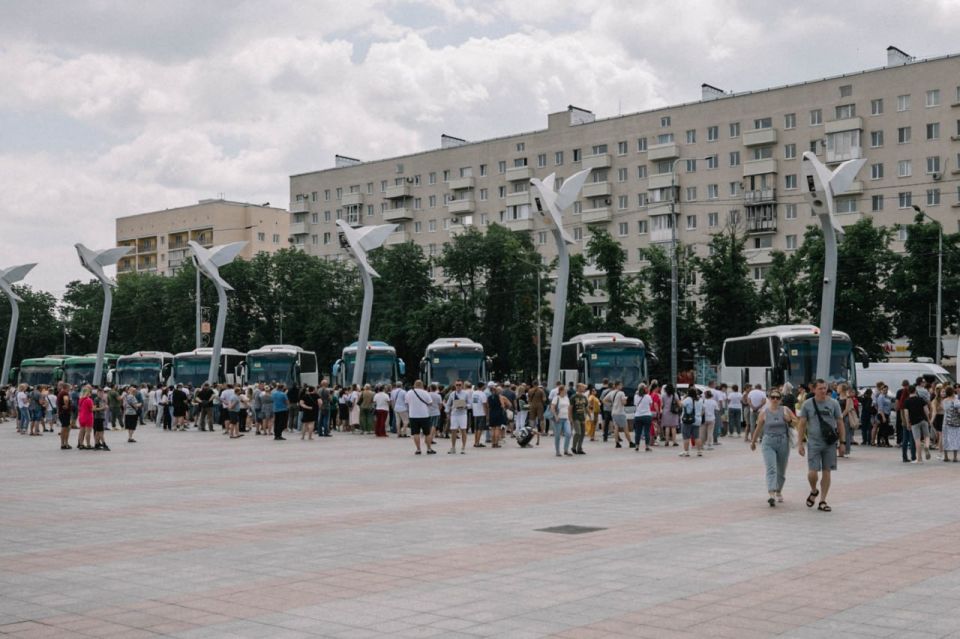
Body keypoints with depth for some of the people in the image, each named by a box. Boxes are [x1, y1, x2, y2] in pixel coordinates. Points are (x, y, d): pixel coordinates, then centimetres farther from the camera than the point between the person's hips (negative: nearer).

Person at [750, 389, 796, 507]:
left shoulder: (785, 410, 2)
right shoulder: (764, 412, 1)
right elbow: (758, 429, 13)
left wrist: (789, 420, -13)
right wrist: (753, 442, 21)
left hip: (783, 442, 2)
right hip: (768, 443, -2)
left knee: (781, 471, 13)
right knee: (771, 469, -18)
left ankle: (778, 492, 36)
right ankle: (771, 495, -29)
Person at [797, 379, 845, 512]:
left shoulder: (834, 403, 1)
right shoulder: (807, 404, -1)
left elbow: (840, 423, 6)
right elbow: (802, 425, 2)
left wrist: (841, 442, 3)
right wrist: (800, 444, -4)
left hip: (830, 444, 1)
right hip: (814, 443, -1)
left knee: (827, 472, 4)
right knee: (813, 472, -8)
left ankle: (822, 501, 14)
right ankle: (814, 491, 23)